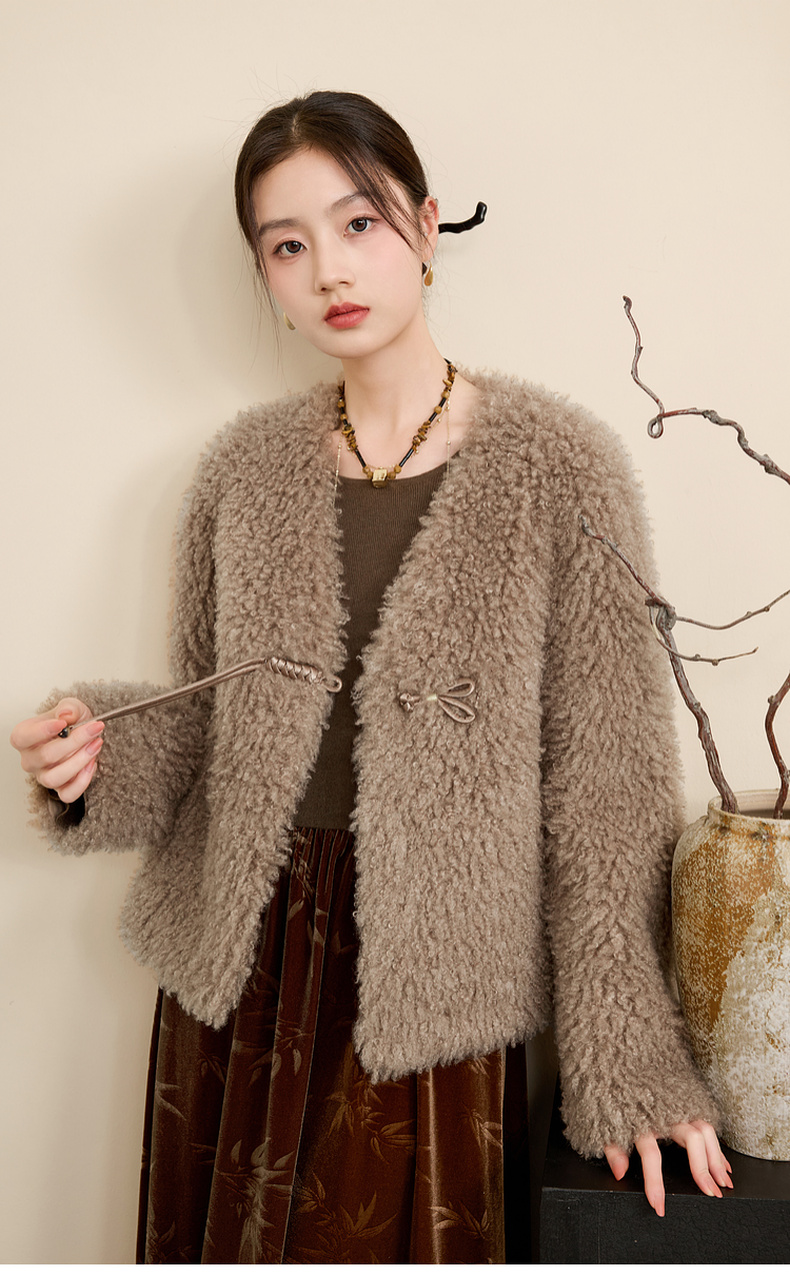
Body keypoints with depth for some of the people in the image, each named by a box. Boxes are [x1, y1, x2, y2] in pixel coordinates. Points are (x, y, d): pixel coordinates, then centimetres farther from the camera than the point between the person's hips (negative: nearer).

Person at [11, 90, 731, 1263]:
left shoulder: (555, 465, -9)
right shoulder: (245, 469, 2)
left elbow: (609, 780, -8)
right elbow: (200, 727, 10)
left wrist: (625, 1055, -9)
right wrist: (98, 757, -11)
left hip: (427, 983, -3)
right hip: (235, 968, 4)